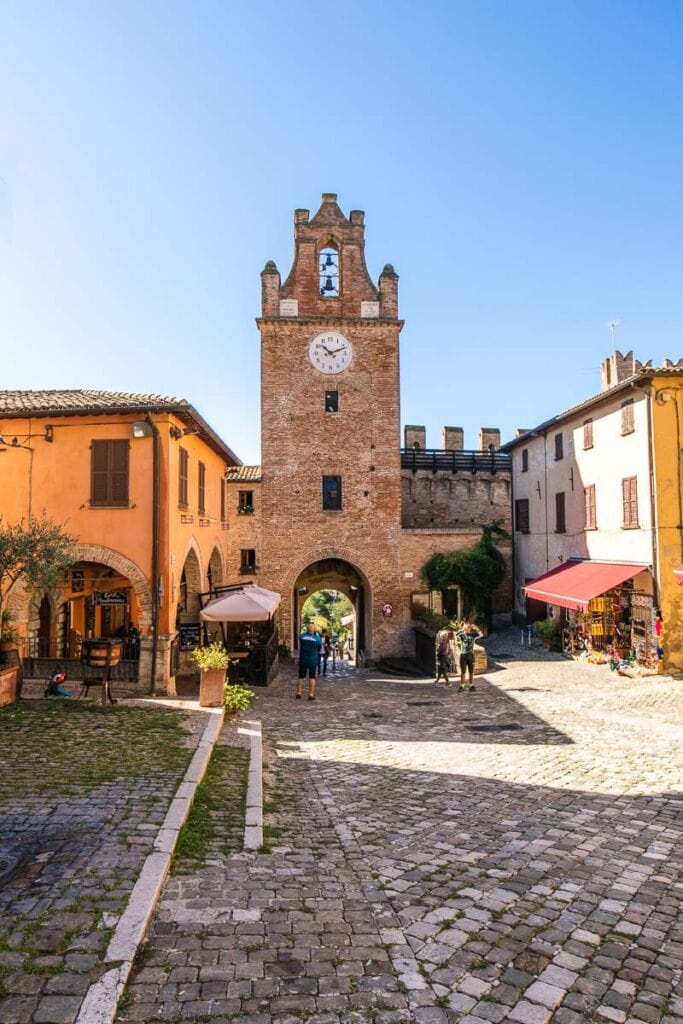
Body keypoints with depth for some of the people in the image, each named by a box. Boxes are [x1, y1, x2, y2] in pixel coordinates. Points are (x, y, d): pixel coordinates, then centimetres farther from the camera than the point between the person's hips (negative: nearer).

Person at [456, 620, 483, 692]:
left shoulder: (473, 634, 1)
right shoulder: (461, 634, -2)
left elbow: (481, 635, -14)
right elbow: (456, 635, -23)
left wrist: (476, 629, -29)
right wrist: (462, 629, -35)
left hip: (471, 655, 1)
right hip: (463, 655, -1)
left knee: (471, 672, 6)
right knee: (463, 672, 2)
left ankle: (471, 686, 15)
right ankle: (462, 686, 7)